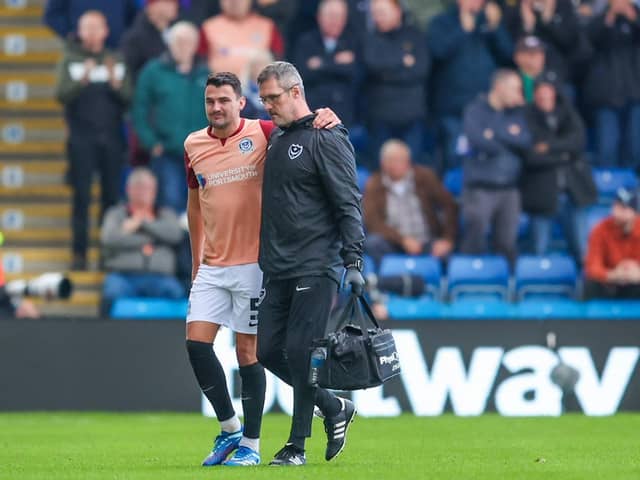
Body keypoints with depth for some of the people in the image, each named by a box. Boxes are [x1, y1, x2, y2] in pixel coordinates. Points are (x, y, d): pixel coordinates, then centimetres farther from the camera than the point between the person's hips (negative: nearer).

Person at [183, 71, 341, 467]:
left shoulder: (263, 134, -6)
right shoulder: (194, 145, 7)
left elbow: (302, 126, 3)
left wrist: (327, 119, -21)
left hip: (252, 263, -4)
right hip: (212, 266, 4)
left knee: (247, 351, -2)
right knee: (196, 342, -5)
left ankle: (251, 444, 8)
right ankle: (229, 427, 12)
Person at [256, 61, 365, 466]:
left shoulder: (326, 139, -8)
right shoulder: (277, 141, 17)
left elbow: (348, 204, -12)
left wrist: (354, 261, -18)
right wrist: (265, 258, 22)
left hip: (316, 268, -8)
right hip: (278, 271, 8)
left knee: (300, 352, -9)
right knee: (268, 350, 4)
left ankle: (298, 445, -1)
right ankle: (335, 408, 20)